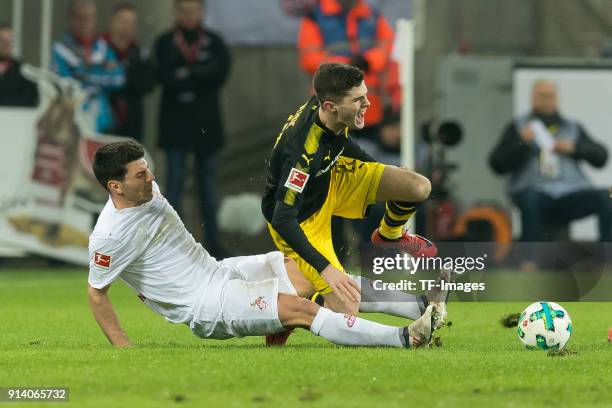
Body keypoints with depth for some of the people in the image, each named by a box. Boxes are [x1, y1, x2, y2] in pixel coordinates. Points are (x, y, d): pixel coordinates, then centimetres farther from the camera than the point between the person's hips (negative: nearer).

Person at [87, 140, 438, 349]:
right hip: (205, 306, -9)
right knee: (301, 309, -22)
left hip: (220, 270, 9)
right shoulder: (109, 237, -19)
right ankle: (405, 338, -25)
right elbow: (96, 292, -9)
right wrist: (124, 349, -10)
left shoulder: (148, 191, 5)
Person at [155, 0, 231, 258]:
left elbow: (220, 73, -7)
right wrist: (202, 77, -13)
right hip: (175, 123, -2)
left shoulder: (214, 42, 8)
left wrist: (188, 75, -12)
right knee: (174, 180, -4)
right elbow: (167, 78, -10)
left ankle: (213, 241, 9)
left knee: (208, 180, 5)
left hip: (206, 123, 2)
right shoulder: (165, 43, 4)